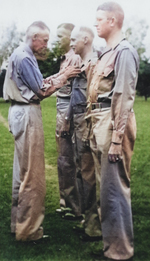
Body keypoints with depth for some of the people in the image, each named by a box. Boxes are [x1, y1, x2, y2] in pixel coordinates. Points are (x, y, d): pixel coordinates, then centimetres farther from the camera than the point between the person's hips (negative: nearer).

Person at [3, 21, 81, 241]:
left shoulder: (20, 55, 18)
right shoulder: (25, 57, -14)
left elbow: (36, 85, 15)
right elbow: (43, 91, -14)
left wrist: (57, 76, 8)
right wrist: (63, 77, -5)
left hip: (22, 112, 11)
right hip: (27, 114, -11)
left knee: (22, 169, 16)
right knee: (32, 173, -5)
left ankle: (19, 222, 27)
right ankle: (28, 229, 4)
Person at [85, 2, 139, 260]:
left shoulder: (124, 51, -11)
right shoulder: (107, 52, 18)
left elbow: (124, 98, -18)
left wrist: (117, 139, -21)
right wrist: (95, 130, 16)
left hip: (113, 122, -10)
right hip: (99, 123, 10)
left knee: (114, 187, -4)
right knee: (106, 184, 16)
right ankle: (109, 237, 29)